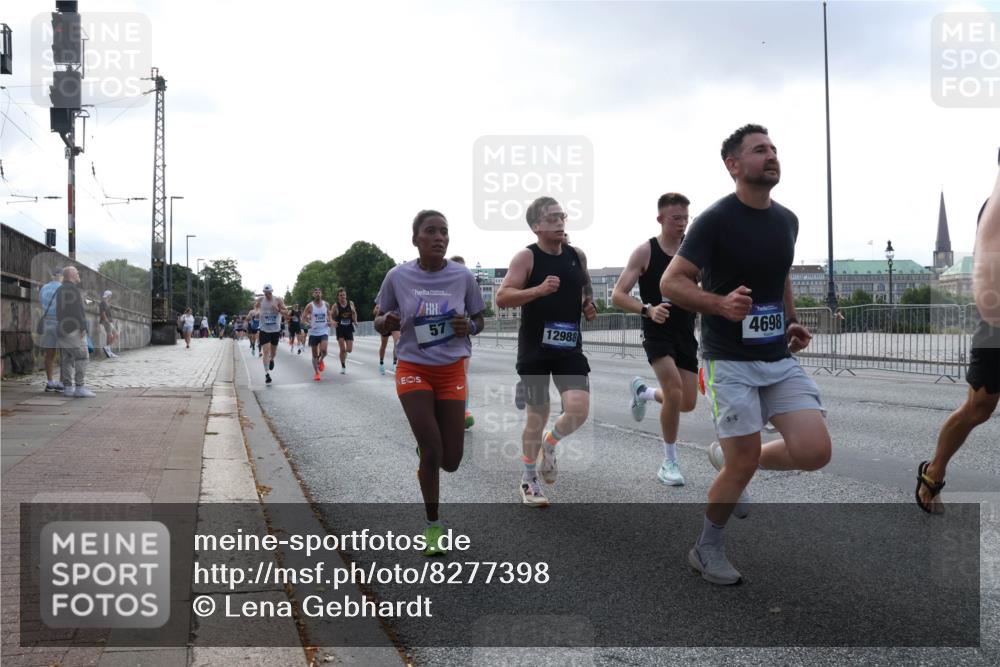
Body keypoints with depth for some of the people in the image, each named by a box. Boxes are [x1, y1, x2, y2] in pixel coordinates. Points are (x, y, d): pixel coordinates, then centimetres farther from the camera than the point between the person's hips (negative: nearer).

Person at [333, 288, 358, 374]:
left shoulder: (351, 303, 1)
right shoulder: (336, 305, -7)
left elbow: (354, 313, 14)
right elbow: (332, 318, -1)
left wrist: (355, 321, -2)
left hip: (349, 328, 2)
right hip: (340, 329, -2)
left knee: (349, 349, -1)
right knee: (342, 349, -8)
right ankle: (343, 366, 7)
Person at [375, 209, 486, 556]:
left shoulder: (463, 276, -6)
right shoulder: (397, 276, -8)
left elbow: (478, 321, 7)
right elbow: (380, 324, 4)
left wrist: (469, 326, -16)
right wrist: (386, 322, -19)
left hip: (452, 371, 2)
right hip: (413, 370, -1)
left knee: (450, 461, 2)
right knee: (431, 451, -9)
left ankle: (425, 449, 41)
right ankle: (433, 527, 13)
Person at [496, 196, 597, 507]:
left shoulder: (577, 255, 8)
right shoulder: (526, 257, -8)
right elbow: (501, 297, -18)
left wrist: (589, 304, 5)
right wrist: (539, 290, -30)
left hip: (569, 347, 4)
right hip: (535, 349, -4)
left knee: (579, 409, -12)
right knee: (538, 416, 5)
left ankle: (549, 445, 21)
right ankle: (528, 480, 26)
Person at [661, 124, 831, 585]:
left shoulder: (787, 220, 10)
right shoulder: (716, 219, -11)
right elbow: (670, 283, -12)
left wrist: (791, 322, 11)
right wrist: (721, 303, -28)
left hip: (779, 358, 6)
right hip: (731, 361, -6)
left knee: (814, 451, -7)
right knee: (744, 464, -5)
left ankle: (726, 458, 22)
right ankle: (706, 550, 21)